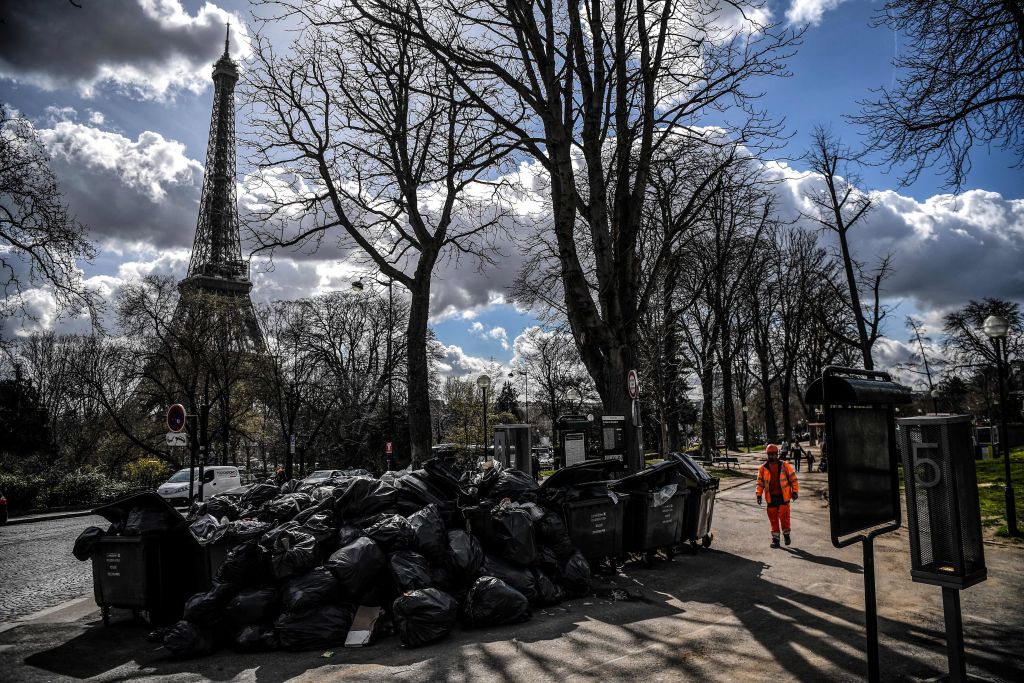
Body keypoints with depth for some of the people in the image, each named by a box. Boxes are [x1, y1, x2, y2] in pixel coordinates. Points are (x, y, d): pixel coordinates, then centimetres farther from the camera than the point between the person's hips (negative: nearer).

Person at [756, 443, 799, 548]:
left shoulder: (785, 466, -1)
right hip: (771, 498, 2)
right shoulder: (763, 468, 3)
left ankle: (786, 534, 20)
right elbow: (760, 482, 7)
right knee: (773, 519, 6)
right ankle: (775, 538, 16)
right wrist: (759, 495, 0)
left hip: (783, 497, -2)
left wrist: (795, 492, -1)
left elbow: (793, 479, 3)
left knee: (784, 517, -4)